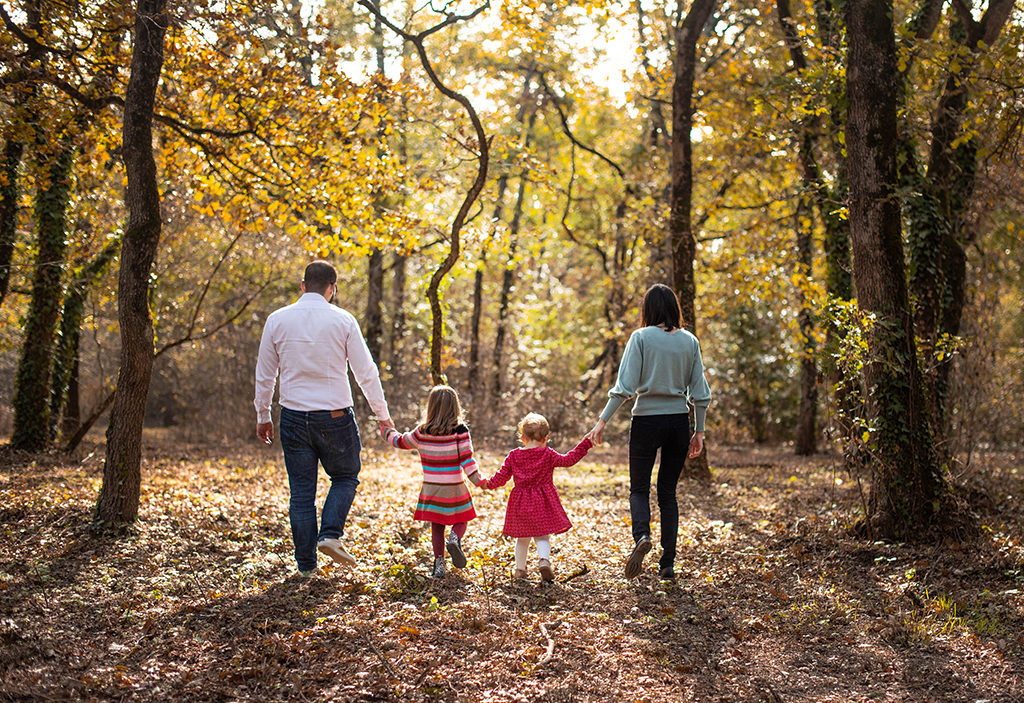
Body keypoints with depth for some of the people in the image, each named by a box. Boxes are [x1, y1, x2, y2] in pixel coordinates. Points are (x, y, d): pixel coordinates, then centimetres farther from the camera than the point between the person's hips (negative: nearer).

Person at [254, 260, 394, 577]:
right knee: (345, 477, 18)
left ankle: (306, 564, 12)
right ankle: (331, 534, -3)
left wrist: (263, 416, 18)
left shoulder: (277, 320, 2)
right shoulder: (342, 320, -5)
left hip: (294, 417, 2)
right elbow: (366, 371, -2)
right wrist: (382, 413, 8)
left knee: (301, 491, 9)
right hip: (335, 415, -2)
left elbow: (264, 374, 7)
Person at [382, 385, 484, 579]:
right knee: (461, 521, 14)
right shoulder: (460, 431, -9)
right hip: (454, 488, -2)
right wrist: (479, 481, -9)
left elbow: (400, 442, 14)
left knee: (436, 526, 11)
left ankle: (439, 564, 7)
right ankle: (455, 539, -17)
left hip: (431, 488, 2)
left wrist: (386, 431, 32)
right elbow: (467, 460, -13)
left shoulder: (422, 432, -2)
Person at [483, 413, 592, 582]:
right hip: (543, 503, -2)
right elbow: (568, 460, -8)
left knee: (522, 538, 16)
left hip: (520, 504, 2)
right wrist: (585, 444, -2)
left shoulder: (513, 456, -1)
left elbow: (501, 478, 1)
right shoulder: (548, 455, -8)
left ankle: (520, 569, 24)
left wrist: (488, 484, 20)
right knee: (543, 536, 5)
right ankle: (544, 560, -20)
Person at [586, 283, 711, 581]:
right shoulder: (690, 341, 5)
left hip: (647, 420, -3)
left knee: (639, 488, 10)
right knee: (668, 492, 11)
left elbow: (625, 386, -12)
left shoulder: (641, 337, -6)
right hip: (679, 421, 3)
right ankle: (667, 564, 9)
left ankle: (641, 535, -19)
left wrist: (603, 420, -8)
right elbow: (699, 392, 6)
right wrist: (699, 431, 14)